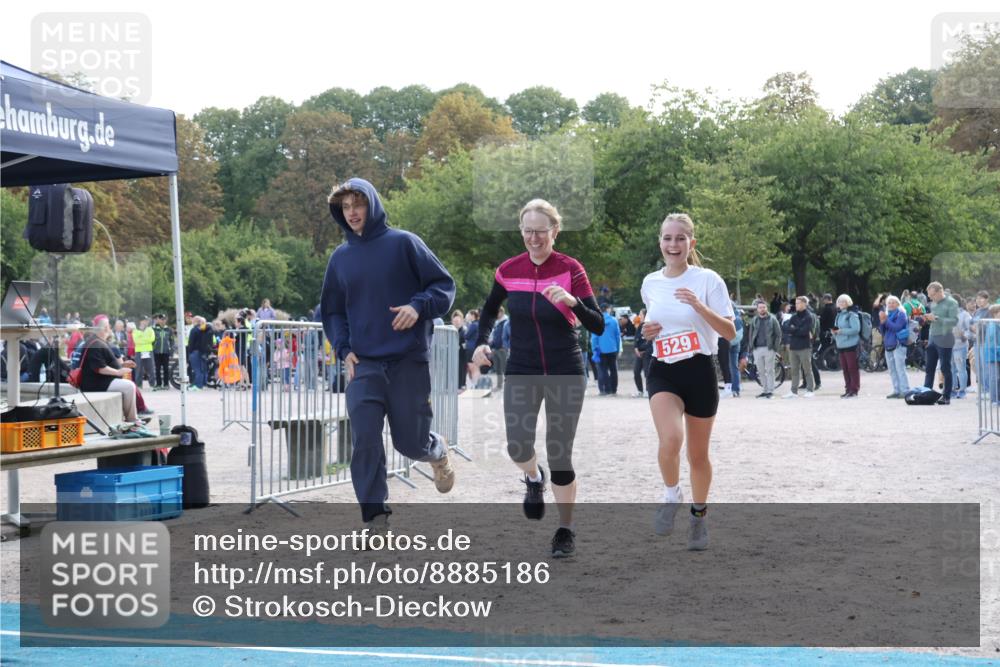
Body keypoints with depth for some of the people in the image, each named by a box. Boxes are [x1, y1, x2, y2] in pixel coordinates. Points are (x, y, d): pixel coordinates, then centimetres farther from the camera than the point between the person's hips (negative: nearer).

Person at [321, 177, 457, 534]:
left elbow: (444, 284, -1)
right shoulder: (340, 258, 10)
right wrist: (343, 349, 3)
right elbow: (332, 311, 18)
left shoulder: (403, 243, -1)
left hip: (409, 360, -3)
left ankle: (438, 452, 41)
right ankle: (374, 516, -2)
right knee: (364, 440, -10)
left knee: (410, 441, 5)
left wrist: (419, 306, -19)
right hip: (363, 364, 3)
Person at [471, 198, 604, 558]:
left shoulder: (571, 269, -10)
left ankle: (566, 530, 19)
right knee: (518, 448, -9)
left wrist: (573, 302, -34)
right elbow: (490, 309, 18)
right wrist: (481, 342, 2)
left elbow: (598, 326, -16)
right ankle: (534, 478, 29)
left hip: (565, 375, -2)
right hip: (521, 373, 2)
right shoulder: (509, 270, -1)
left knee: (560, 454, 0)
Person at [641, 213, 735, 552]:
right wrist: (646, 331, 1)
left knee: (698, 454, 10)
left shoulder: (708, 280, -7)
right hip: (663, 373, 1)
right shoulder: (650, 283, 5)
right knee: (670, 440, -25)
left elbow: (730, 332, -10)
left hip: (699, 372, -1)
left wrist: (699, 306, -24)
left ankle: (699, 515, 34)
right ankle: (671, 497, 2)